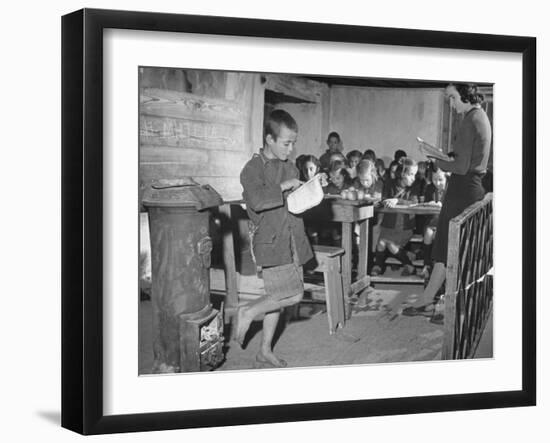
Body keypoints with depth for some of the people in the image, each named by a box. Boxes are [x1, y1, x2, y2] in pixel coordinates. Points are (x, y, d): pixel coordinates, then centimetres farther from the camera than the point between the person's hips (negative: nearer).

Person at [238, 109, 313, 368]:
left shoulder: (290, 168, 15)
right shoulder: (253, 169, -10)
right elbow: (257, 200, -28)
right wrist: (283, 187, -21)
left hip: (291, 241, 8)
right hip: (271, 242, -8)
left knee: (277, 297, 11)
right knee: (293, 294, -15)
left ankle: (265, 352, 20)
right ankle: (248, 313, 4)